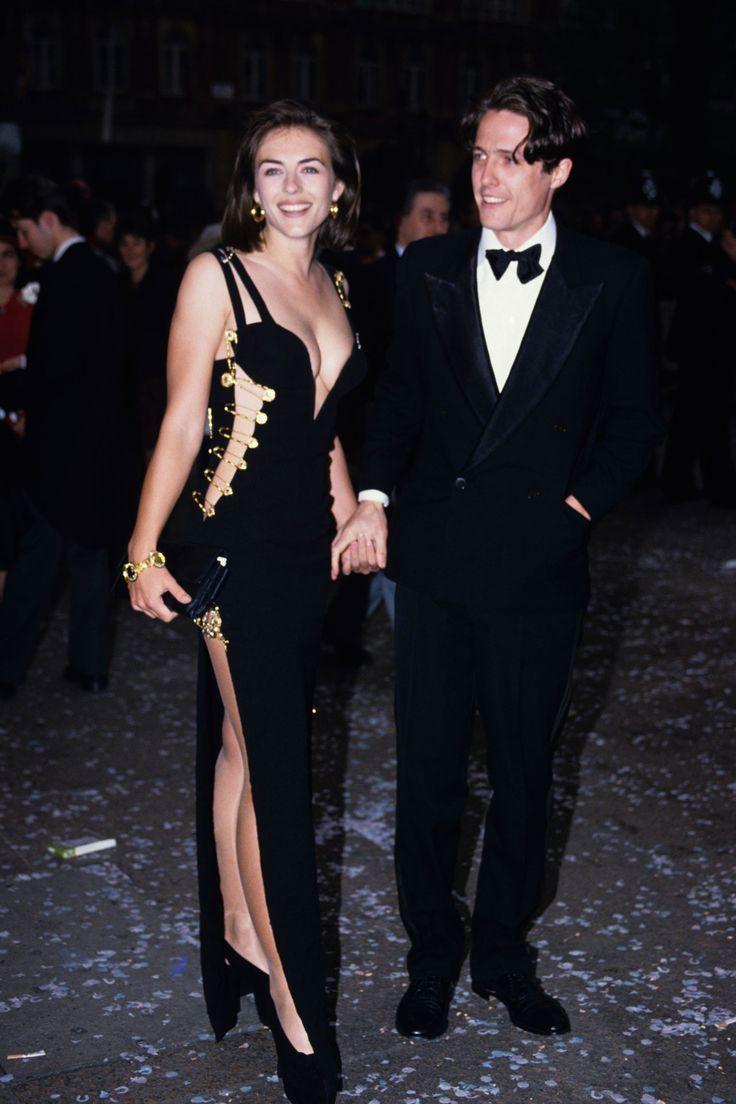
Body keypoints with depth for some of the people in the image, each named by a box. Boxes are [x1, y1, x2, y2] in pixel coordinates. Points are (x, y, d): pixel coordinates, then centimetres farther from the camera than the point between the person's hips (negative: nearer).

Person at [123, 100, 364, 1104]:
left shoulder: (333, 286, 12)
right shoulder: (216, 276, -7)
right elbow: (183, 422, -10)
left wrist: (348, 500, 7)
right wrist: (145, 555, -12)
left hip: (306, 546, 6)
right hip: (236, 542, -6)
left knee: (247, 745, 16)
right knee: (278, 765, -3)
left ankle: (240, 936, 31)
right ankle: (293, 1002, 9)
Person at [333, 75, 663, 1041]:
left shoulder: (612, 279, 0)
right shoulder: (429, 270, 7)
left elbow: (635, 416, 5)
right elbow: (400, 394, 12)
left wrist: (580, 500, -6)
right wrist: (373, 496, -2)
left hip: (539, 564, -1)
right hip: (435, 561, 2)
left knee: (524, 775, 12)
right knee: (428, 773, 8)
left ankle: (504, 954, 32)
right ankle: (432, 957, 28)